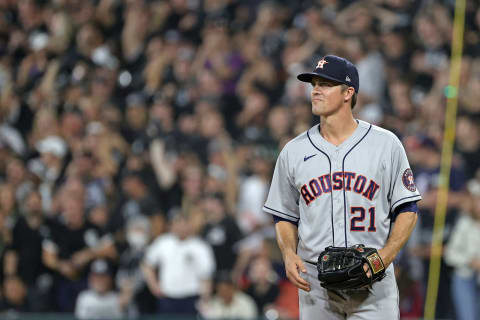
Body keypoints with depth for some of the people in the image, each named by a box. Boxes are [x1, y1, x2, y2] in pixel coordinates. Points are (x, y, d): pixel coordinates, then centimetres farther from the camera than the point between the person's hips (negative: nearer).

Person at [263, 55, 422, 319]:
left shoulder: (386, 144, 3)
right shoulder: (293, 151, 9)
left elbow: (407, 209, 5)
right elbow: (284, 216, 16)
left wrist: (386, 255, -11)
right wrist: (289, 254, -4)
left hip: (372, 282, -2)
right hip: (314, 284, 2)